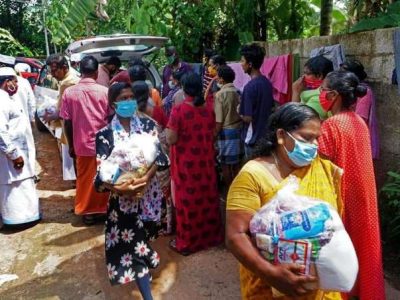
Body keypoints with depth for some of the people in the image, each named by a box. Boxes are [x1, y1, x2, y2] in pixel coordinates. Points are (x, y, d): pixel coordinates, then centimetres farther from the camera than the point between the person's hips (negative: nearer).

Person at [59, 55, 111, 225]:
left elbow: (67, 123, -2)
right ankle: (101, 209, 22)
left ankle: (87, 212, 22)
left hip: (81, 144, 1)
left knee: (85, 179, 13)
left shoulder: (69, 92, -5)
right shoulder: (104, 91, -10)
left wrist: (71, 145, 9)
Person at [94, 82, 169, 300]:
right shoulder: (105, 134, -5)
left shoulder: (148, 125, 0)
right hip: (122, 197, -2)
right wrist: (118, 188, -29)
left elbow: (160, 156, -11)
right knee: (132, 245, -2)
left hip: (148, 192, 2)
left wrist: (145, 177, -28)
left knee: (138, 242, 20)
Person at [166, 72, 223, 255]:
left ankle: (185, 242, 19)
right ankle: (210, 236, 32)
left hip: (186, 163, -4)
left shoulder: (178, 110, -16)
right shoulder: (209, 110, -1)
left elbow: (171, 140, -16)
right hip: (206, 162, 5)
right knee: (206, 197, 17)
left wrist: (169, 128, 3)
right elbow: (212, 135, 9)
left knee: (187, 200, 7)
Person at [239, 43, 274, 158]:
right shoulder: (267, 82, 4)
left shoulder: (250, 87, -21)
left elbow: (247, 118, -22)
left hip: (253, 137, -8)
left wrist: (240, 111, -3)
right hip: (266, 134, 8)